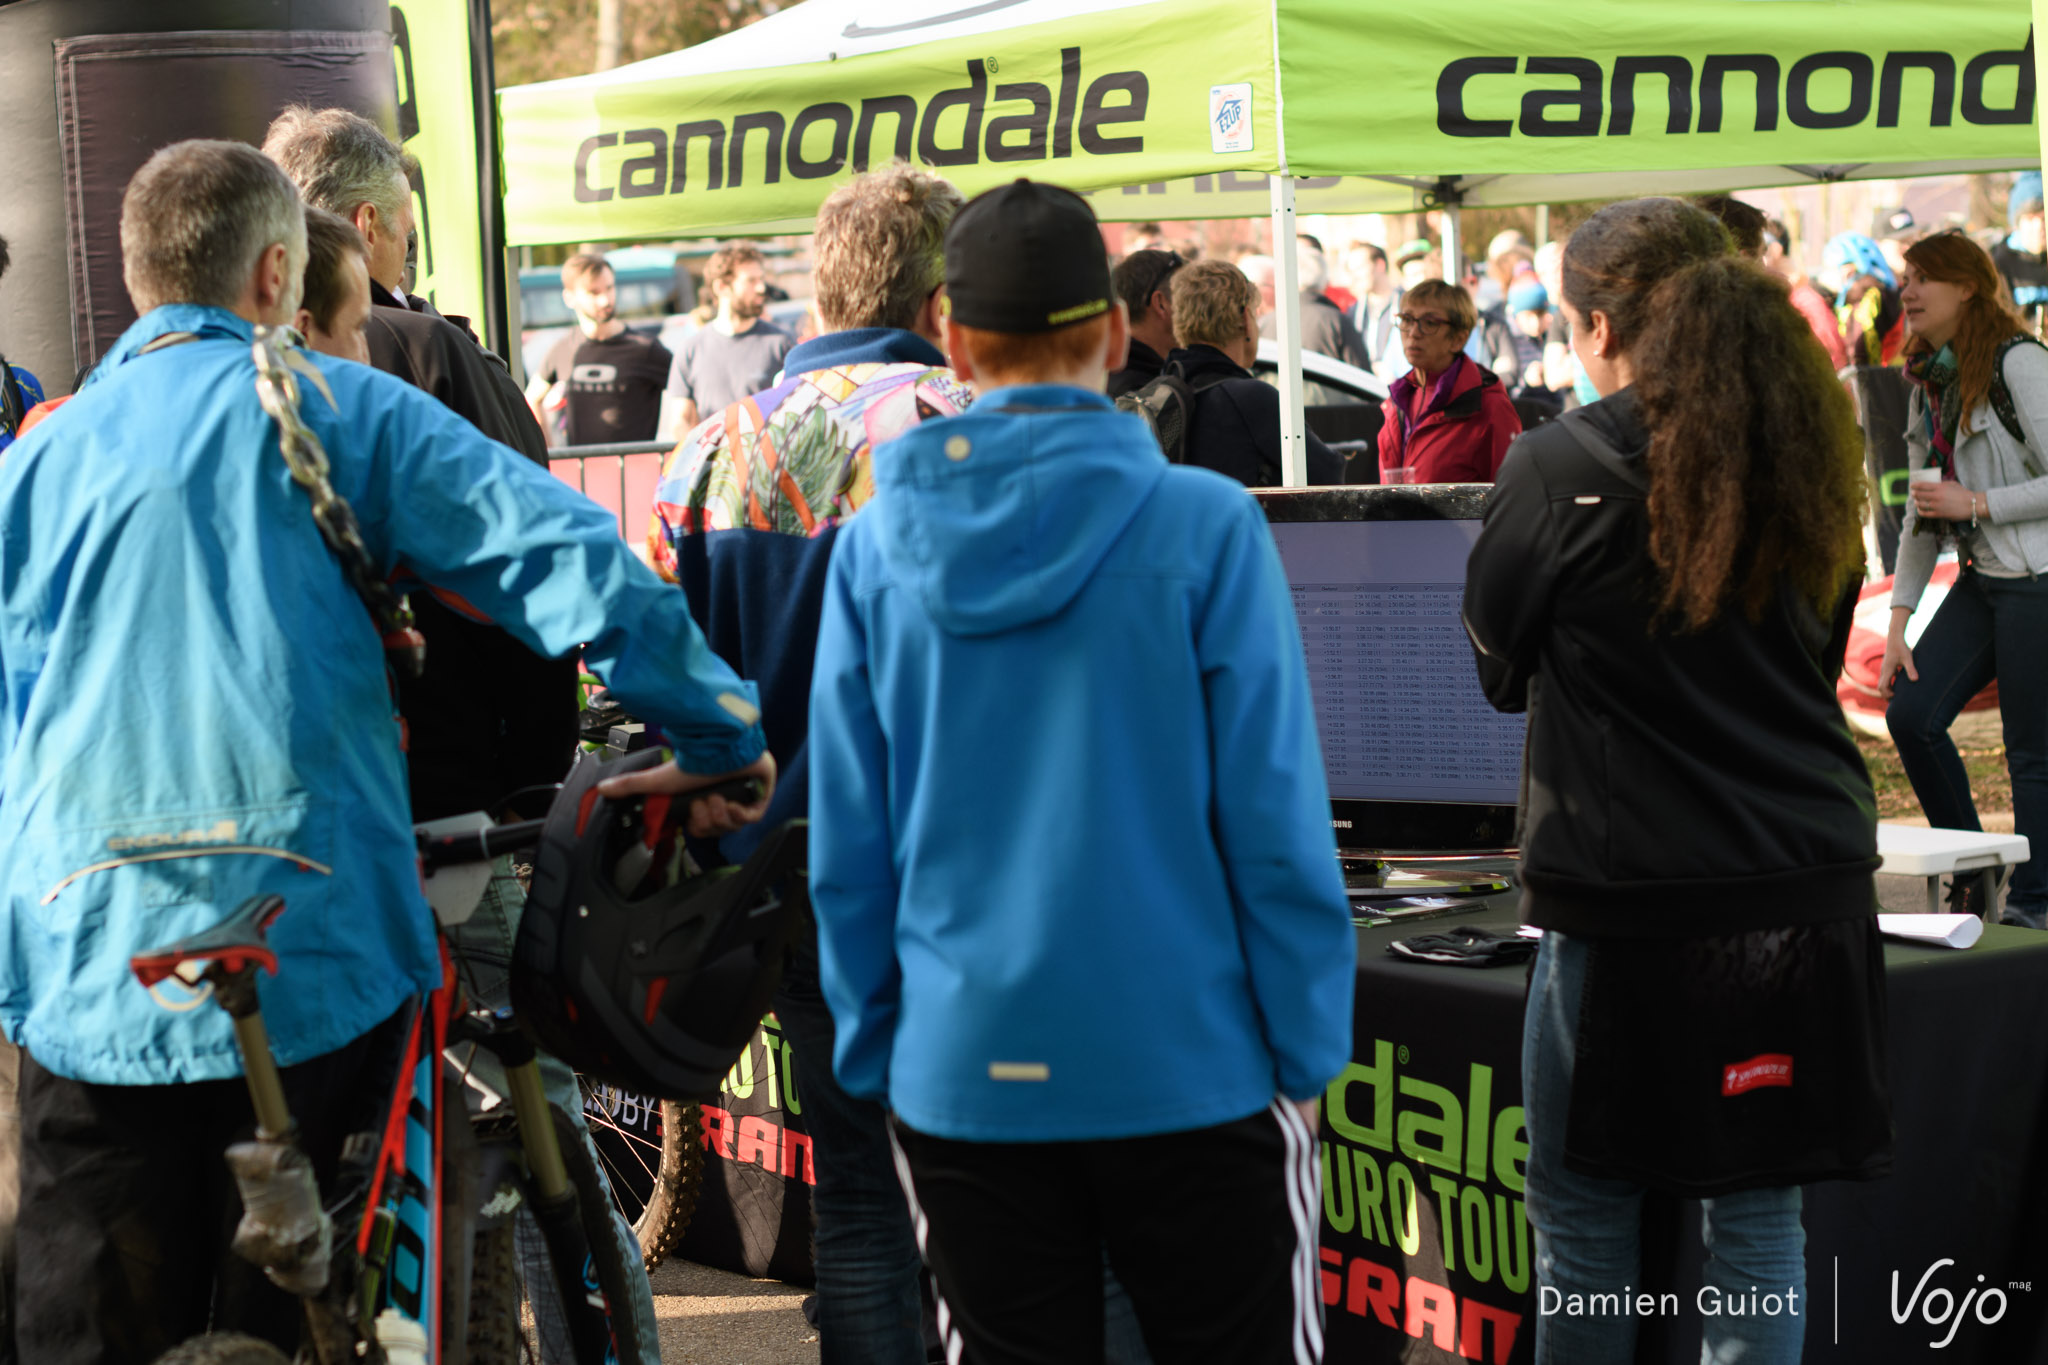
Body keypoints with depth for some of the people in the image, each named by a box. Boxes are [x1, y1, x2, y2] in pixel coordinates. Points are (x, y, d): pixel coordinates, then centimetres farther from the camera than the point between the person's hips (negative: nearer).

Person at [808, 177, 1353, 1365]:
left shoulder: (876, 547, -2)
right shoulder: (1204, 528, -10)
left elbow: (846, 847, 2)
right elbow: (1274, 822, -9)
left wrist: (873, 1056, 12)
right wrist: (1308, 1050, 0)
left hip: (964, 1076, 3)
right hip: (1188, 1068, -2)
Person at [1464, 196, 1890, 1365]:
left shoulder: (1566, 466, -9)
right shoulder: (1809, 456, 7)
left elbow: (1493, 664, 3)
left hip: (1630, 890, -5)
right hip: (1808, 889, 5)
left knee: (1584, 1220, 8)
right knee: (1758, 1217, 9)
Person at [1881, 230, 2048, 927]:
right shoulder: (1930, 384, 14)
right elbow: (1919, 517, 16)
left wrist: (1975, 504, -14)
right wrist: (1897, 623, 11)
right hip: (1982, 581, 8)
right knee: (1910, 713, -3)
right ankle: (1970, 874, 12)